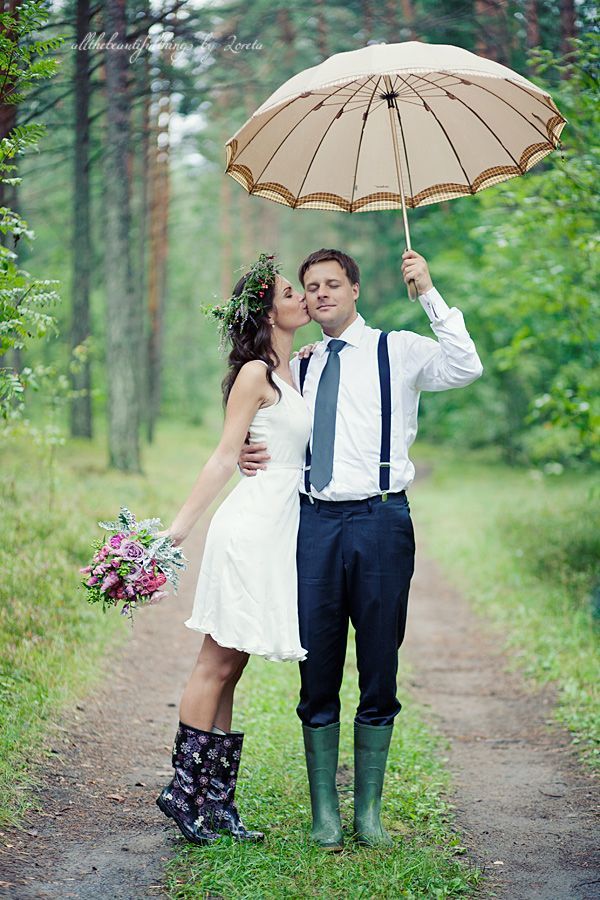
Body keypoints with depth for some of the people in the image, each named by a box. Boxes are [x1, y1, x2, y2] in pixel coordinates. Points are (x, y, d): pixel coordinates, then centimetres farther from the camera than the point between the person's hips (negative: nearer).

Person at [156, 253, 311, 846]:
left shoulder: (294, 371, 17)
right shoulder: (255, 373, -7)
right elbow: (225, 456, -8)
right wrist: (178, 527, -12)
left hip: (280, 529, 8)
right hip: (252, 525, -8)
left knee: (227, 668, 8)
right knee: (216, 666, -3)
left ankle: (215, 800, 11)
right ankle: (185, 791, 4)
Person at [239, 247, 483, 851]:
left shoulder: (398, 352, 4)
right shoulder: (298, 368, 16)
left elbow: (465, 368, -14)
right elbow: (275, 440, 25)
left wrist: (428, 292, -16)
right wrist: (249, 458, 3)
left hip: (379, 520, -3)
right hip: (314, 522, 3)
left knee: (379, 671, 3)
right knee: (317, 672, 5)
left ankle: (368, 810, 14)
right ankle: (324, 811, 14)